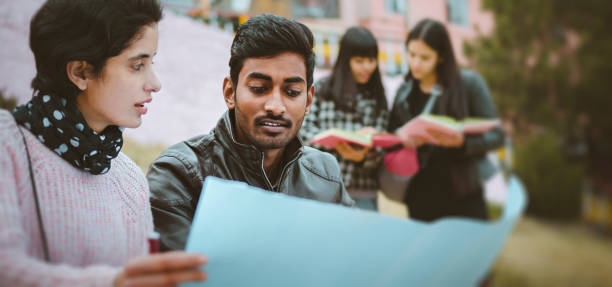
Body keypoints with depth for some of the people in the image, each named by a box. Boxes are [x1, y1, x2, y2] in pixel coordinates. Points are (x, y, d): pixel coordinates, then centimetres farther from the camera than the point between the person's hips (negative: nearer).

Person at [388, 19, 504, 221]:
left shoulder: (469, 83, -2)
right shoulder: (404, 92, 8)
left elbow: (496, 135, -2)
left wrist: (463, 142, -21)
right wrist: (403, 141, -11)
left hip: (464, 198, -3)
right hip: (421, 199, 3)